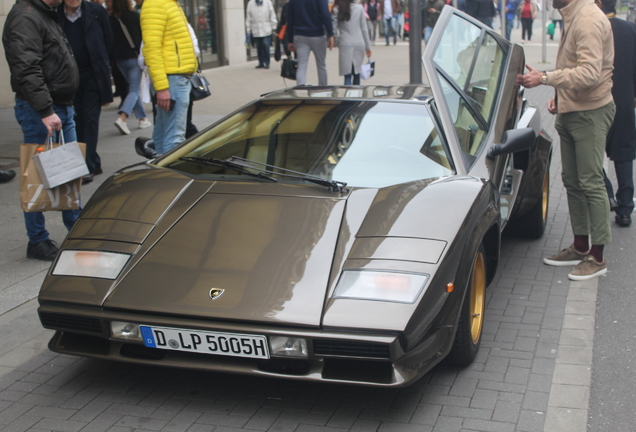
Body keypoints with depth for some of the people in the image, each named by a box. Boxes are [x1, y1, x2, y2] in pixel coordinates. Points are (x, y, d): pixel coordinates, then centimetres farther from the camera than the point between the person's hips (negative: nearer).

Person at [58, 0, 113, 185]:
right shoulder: (56, 15, -1)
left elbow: (108, 41, 5)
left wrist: (100, 63, 8)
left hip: (93, 75, -2)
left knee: (90, 120, -4)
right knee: (79, 121, 8)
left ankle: (88, 167, -4)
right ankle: (94, 163, 20)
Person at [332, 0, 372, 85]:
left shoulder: (336, 9, -2)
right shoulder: (359, 8, 2)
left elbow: (334, 28, -2)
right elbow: (364, 28, 5)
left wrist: (337, 42, 11)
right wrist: (368, 46, 10)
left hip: (345, 44, -1)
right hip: (359, 43, 2)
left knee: (347, 75, -3)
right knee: (356, 73, 13)